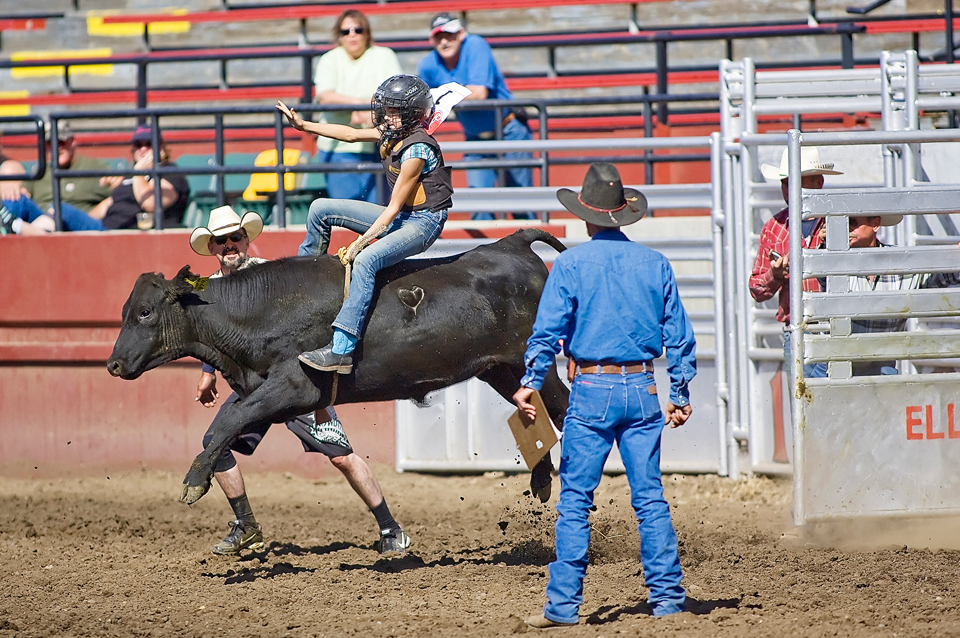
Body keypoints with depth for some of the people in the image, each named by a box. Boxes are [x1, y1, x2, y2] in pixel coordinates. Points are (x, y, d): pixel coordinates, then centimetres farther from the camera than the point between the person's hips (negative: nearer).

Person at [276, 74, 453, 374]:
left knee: (366, 260, -35)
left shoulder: (416, 149, -22)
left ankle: (341, 350, -41)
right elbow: (351, 134, 19)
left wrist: (359, 243, -20)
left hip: (423, 222, -10)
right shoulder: (393, 133, 4)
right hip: (398, 217, 10)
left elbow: (393, 209, -21)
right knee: (320, 209, 7)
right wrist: (304, 125, 17)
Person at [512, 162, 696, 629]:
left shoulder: (570, 264, -4)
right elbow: (679, 335, 8)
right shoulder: (655, 264, 5)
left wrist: (530, 383, -1)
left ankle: (564, 604, -1)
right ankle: (667, 597, 7)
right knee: (650, 498, 8)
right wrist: (680, 394, 15)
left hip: (591, 393, -3)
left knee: (575, 502, 1)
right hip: (643, 390, 3)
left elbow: (547, 331, -7)